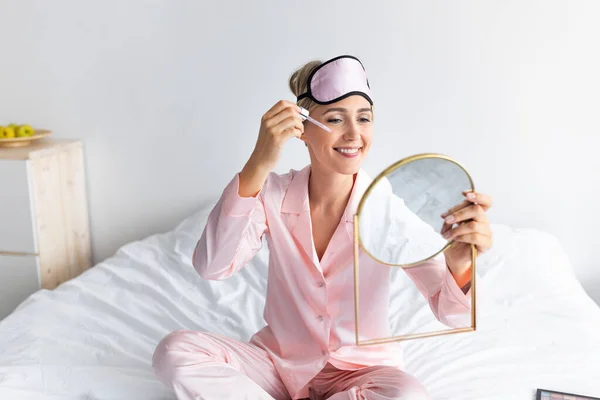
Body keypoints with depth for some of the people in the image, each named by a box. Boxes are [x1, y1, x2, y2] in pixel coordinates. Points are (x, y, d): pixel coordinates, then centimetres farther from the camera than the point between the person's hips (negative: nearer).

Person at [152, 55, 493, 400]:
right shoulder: (274, 195, -10)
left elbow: (447, 310, -18)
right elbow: (211, 266, -25)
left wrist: (459, 265, -43)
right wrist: (258, 166, -34)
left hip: (360, 370, 0)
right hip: (280, 362, 1)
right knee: (174, 351, -20)